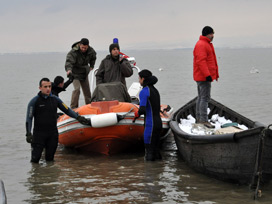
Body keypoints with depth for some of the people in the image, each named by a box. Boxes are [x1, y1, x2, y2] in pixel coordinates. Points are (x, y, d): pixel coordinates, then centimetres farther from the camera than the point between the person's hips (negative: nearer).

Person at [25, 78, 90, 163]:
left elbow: (67, 110, 16)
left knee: (50, 159, 5)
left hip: (53, 134, 3)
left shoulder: (55, 99, 7)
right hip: (39, 133, -3)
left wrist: (78, 117, 4)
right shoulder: (34, 101, -3)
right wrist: (28, 134, -13)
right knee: (35, 158, -6)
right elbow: (29, 118, -4)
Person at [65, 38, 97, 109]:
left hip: (84, 73, 6)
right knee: (77, 89, -21)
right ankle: (73, 107, -13)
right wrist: (69, 69, -56)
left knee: (87, 90, 13)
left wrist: (91, 66, 13)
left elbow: (93, 58, 18)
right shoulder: (73, 52, -25)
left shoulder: (91, 51, -7)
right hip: (75, 73, -6)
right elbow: (69, 61, -38)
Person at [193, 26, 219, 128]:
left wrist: (215, 74, 26)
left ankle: (199, 119, 22)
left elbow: (211, 61, 26)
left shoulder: (207, 44, 20)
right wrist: (207, 74, -29)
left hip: (203, 76, 11)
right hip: (203, 77, -11)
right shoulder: (201, 45, -15)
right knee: (205, 97, -13)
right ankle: (203, 120, -15)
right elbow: (201, 61, -24)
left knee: (201, 97, 15)